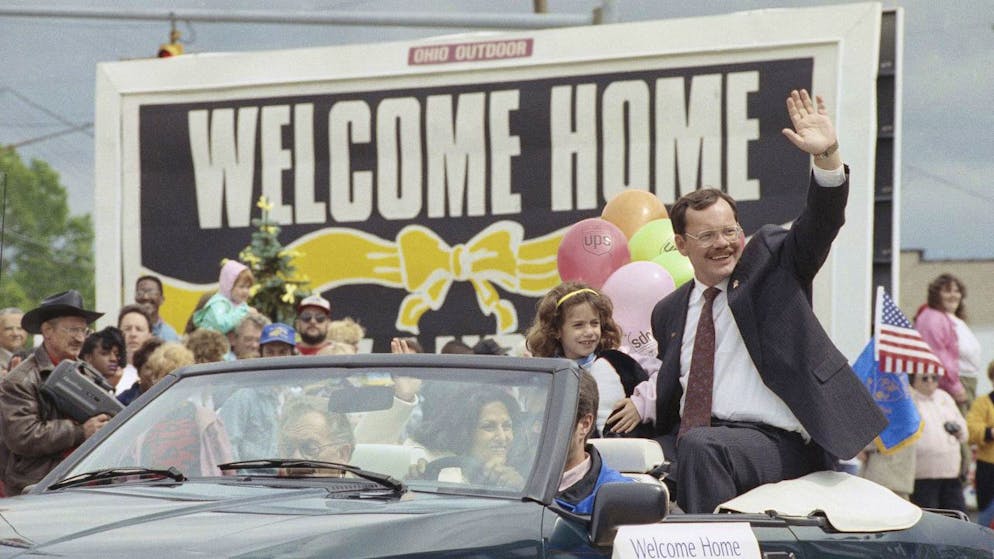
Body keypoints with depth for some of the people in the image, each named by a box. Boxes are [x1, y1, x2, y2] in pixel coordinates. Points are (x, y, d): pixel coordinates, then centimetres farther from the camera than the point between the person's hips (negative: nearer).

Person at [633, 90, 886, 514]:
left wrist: (827, 156, -21)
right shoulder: (669, 312, 21)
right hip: (687, 442, 5)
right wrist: (641, 406, 6)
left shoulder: (770, 263, 10)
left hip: (776, 443, -5)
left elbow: (821, 222, -5)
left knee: (700, 447, -36)